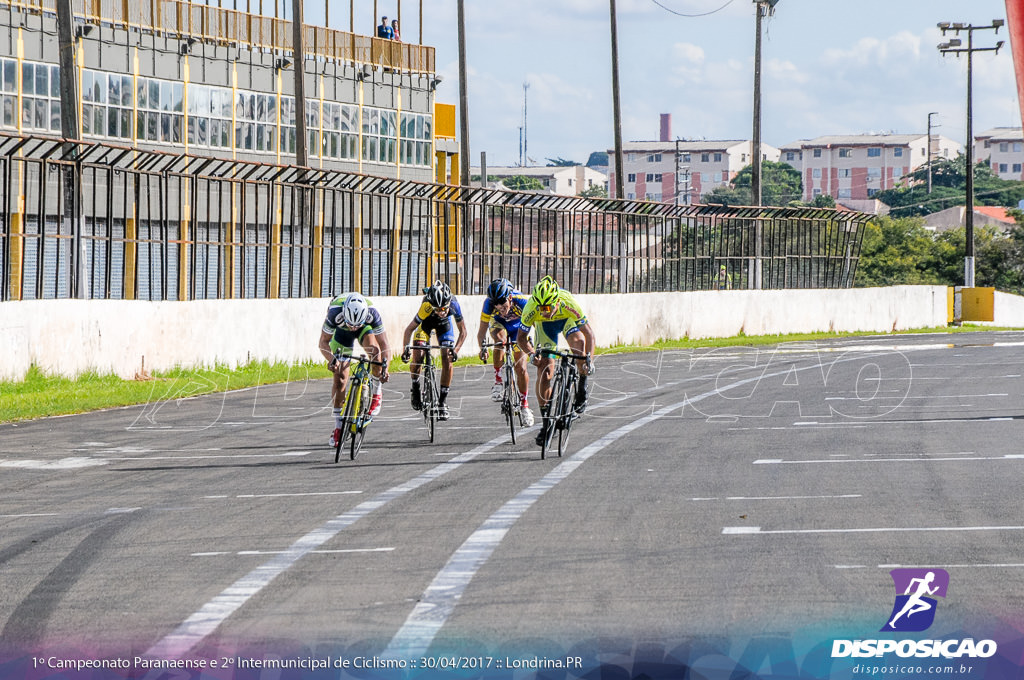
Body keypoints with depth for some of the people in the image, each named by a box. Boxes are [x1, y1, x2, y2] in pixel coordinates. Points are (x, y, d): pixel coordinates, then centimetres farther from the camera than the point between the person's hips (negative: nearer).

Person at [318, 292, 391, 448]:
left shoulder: (372, 314, -39)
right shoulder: (335, 313, -40)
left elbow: (384, 345, -35)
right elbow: (323, 342, -31)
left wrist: (385, 366, -50)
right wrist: (332, 359, -49)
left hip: (365, 328, 0)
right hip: (342, 331, 0)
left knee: (374, 349, -33)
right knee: (340, 377, -9)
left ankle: (376, 393, -9)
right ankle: (338, 426, 3)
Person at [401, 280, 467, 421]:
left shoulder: (454, 304, -36)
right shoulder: (426, 307, -42)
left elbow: (462, 331, -25)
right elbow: (409, 329, -31)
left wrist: (456, 350, -39)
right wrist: (406, 348, -43)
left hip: (444, 325, 1)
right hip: (426, 324, -1)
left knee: (447, 360, -14)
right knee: (417, 357, -19)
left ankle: (443, 401, -5)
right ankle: (415, 388, 10)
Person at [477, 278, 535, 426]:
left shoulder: (522, 300, -38)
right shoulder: (489, 303, -34)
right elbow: (482, 330, -28)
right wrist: (482, 348, -46)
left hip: (518, 326, 0)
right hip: (499, 324, 0)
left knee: (521, 367, -8)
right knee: (500, 340, -36)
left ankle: (525, 406, 7)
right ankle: (498, 381, -23)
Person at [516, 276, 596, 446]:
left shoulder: (568, 303, -40)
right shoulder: (531, 309, -36)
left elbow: (589, 333, -37)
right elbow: (521, 338, -22)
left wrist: (589, 360, -49)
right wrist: (532, 354, -40)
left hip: (568, 320, -1)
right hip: (546, 326, 1)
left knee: (579, 342, -33)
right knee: (544, 373, -10)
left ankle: (581, 393, -14)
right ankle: (546, 422, 3)